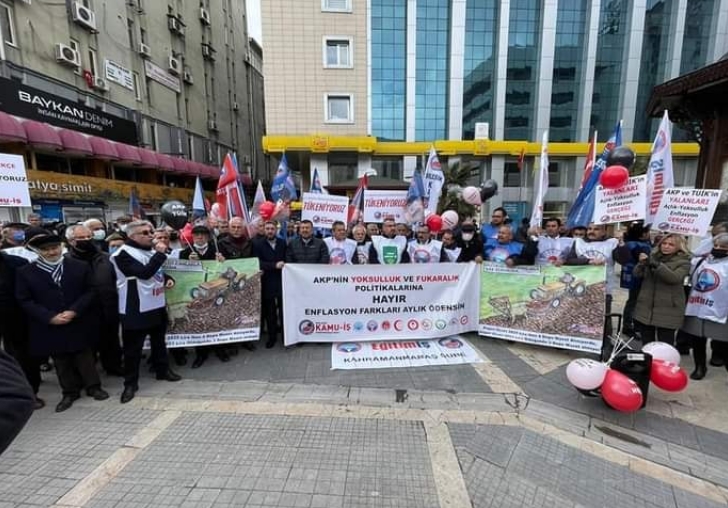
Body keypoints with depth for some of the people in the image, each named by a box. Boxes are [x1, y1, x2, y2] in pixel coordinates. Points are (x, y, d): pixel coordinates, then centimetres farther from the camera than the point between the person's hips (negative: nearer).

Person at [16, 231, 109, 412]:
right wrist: (50, 317, -15)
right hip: (49, 327, 1)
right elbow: (24, 300, -3)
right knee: (60, 361, 14)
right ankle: (70, 392, 29)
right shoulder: (25, 272, -2)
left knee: (85, 356, 10)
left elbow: (90, 291, -4)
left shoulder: (80, 266, -3)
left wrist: (74, 311, -16)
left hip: (79, 324, -1)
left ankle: (93, 386, 24)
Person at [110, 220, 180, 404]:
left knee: (159, 341, 19)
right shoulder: (123, 254, -14)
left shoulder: (151, 251, 11)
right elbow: (144, 272, -26)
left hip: (157, 305, 7)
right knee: (133, 347, 5)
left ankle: (163, 369, 35)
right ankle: (130, 383, 19)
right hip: (135, 309, -7)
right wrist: (160, 253, -24)